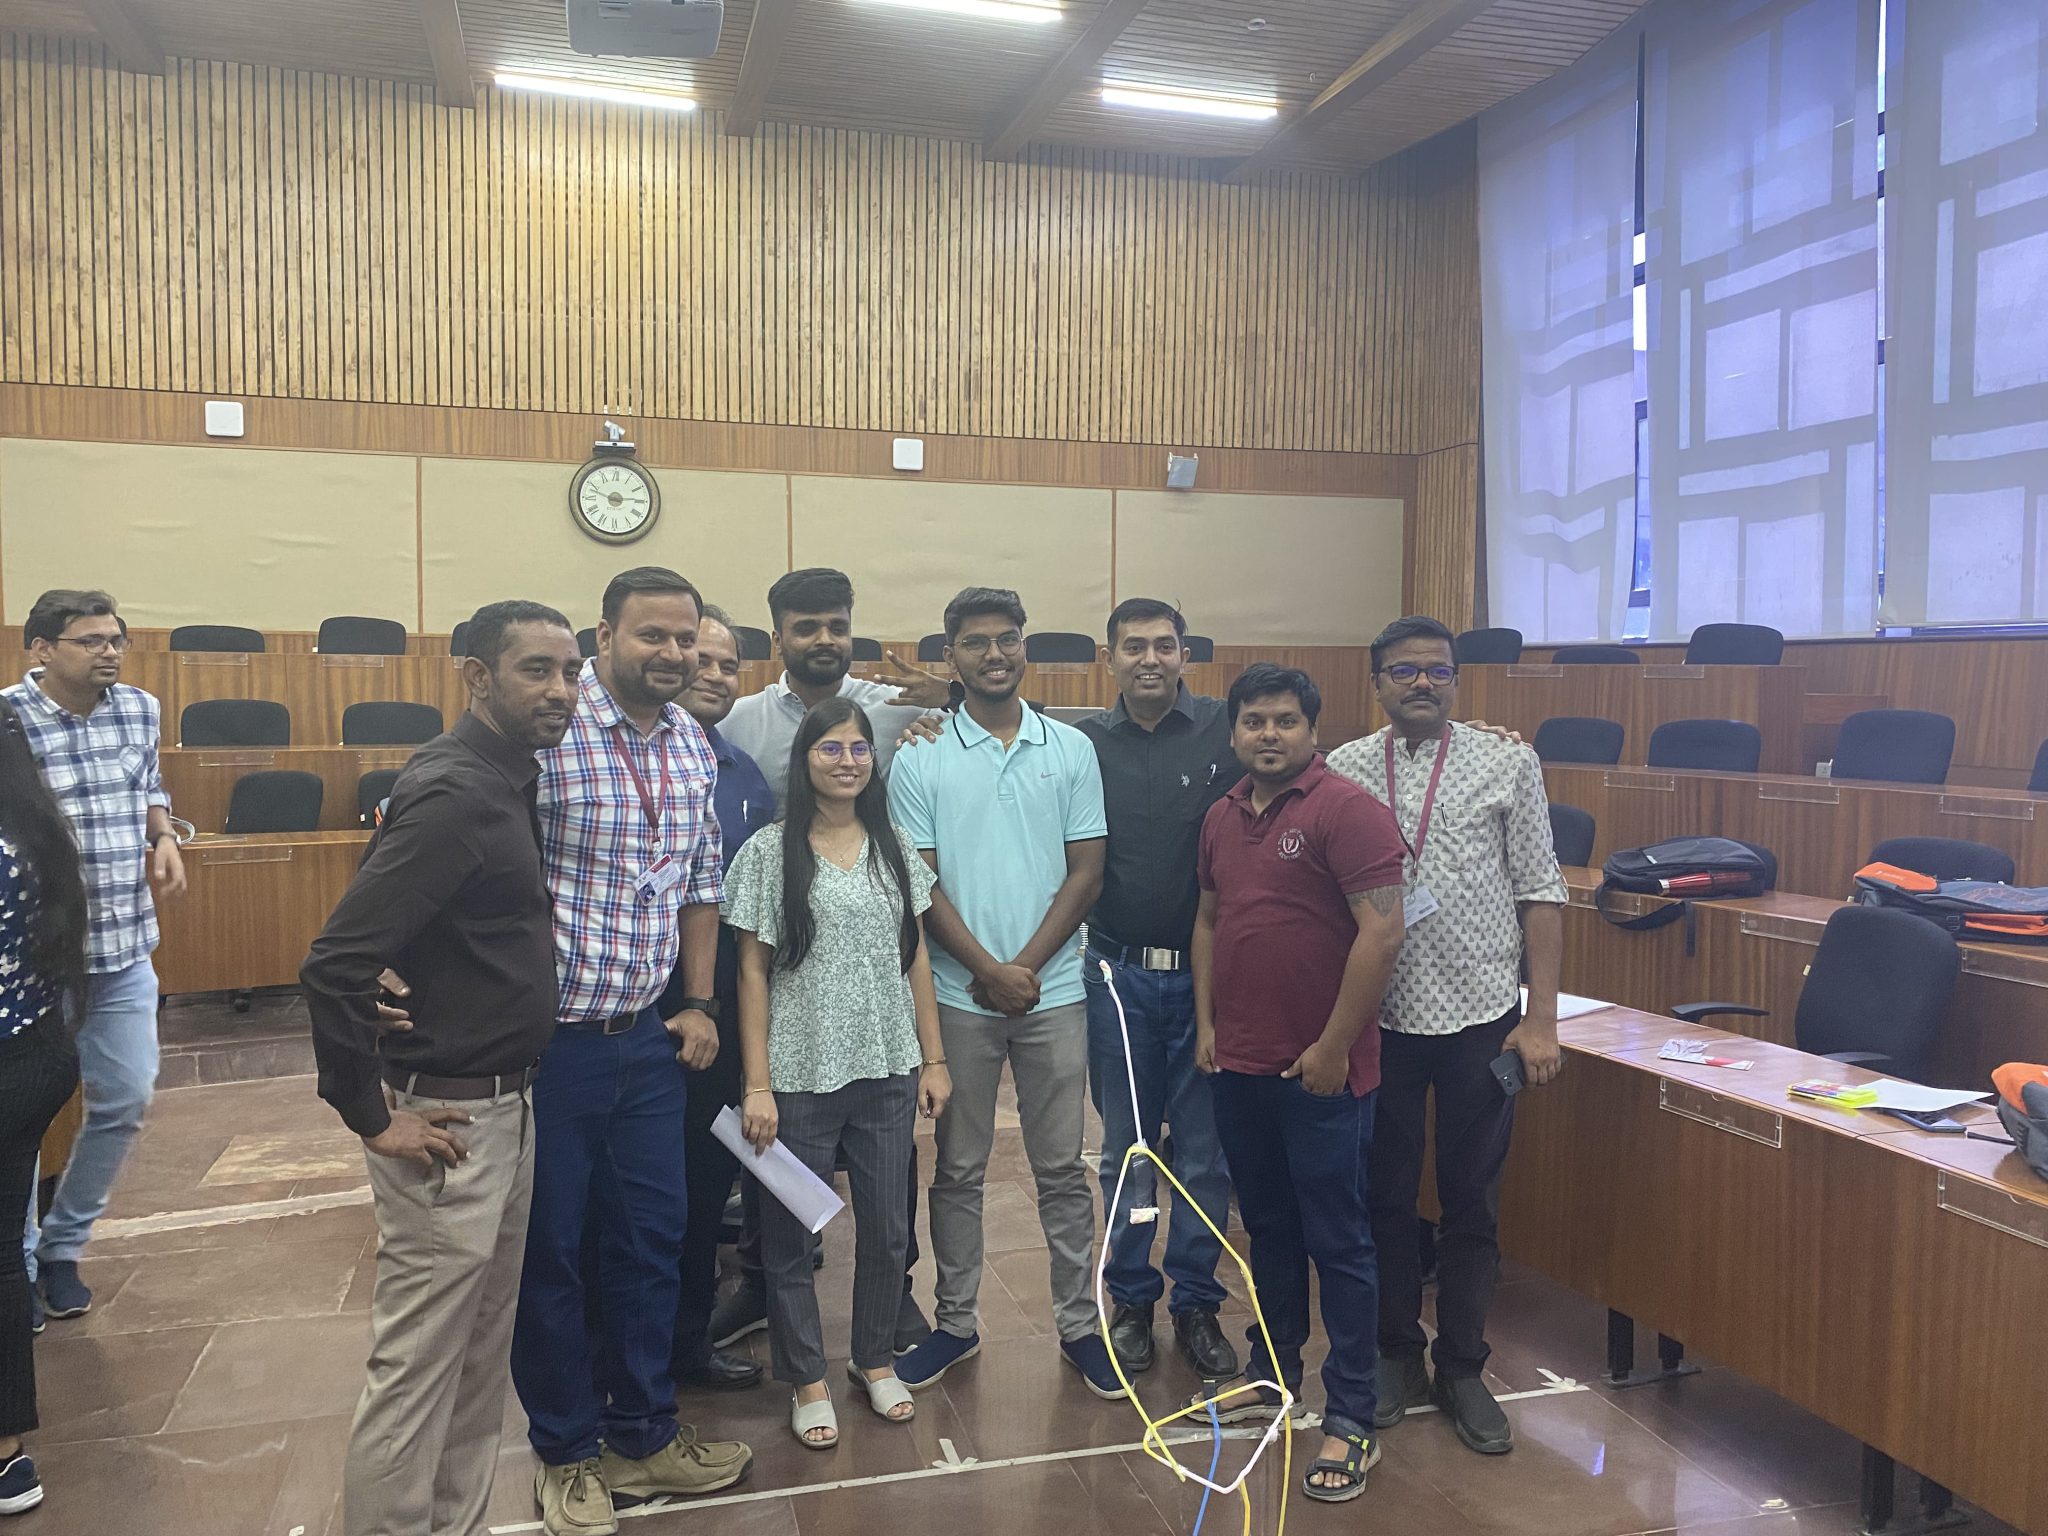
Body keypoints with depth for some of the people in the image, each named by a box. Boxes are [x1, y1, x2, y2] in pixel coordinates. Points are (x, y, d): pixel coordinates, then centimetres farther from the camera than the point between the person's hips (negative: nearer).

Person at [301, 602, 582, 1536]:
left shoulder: (501, 779, 8)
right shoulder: (452, 795, -20)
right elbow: (334, 965, -26)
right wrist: (371, 1116, -18)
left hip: (502, 1106, 9)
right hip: (448, 1121, -9)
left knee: (481, 1357, 20)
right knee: (417, 1369, 4)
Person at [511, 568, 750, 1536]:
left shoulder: (693, 745, 5)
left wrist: (700, 1002, 11)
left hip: (651, 1039, 6)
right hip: (551, 1040, -6)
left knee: (653, 1238, 15)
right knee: (550, 1248, 10)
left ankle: (643, 1434, 34)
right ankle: (566, 1455, 30)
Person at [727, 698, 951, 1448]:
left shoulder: (893, 847, 6)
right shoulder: (771, 852, -5)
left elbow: (916, 958, 9)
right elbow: (753, 972, -5)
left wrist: (933, 1059, 6)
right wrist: (757, 1084, -9)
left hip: (887, 1071, 3)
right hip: (801, 1076, -3)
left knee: (885, 1226, 14)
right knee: (791, 1233, 8)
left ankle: (876, 1358, 34)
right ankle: (806, 1379, 27)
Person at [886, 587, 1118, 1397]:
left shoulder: (1071, 750, 3)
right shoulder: (920, 759, 0)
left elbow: (1085, 873, 1)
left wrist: (1028, 967, -9)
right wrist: (991, 971, -11)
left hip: (1053, 992, 1)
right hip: (958, 995, 0)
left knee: (1062, 1168, 9)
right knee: (958, 1170, 11)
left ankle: (1078, 1323, 21)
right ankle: (955, 1322, 25)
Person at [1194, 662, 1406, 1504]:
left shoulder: (1347, 810, -14)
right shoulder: (1222, 816, 9)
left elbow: (1382, 931, -18)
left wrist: (1333, 1047, -17)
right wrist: (1206, 1022, 11)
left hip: (1319, 1068, -6)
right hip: (1239, 1063, 7)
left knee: (1337, 1239, 3)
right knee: (1267, 1226, 19)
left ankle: (1351, 1418, 15)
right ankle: (1273, 1369, 36)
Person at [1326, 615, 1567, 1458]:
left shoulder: (1507, 764, -1)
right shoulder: (1342, 772, 1)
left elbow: (1540, 895, -1)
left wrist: (1541, 1019, -5)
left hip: (1481, 1015, -1)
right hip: (1378, 1015, 1)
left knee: (1472, 1205, 11)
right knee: (1386, 1197, 12)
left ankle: (1462, 1370, 28)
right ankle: (1397, 1357, 31)